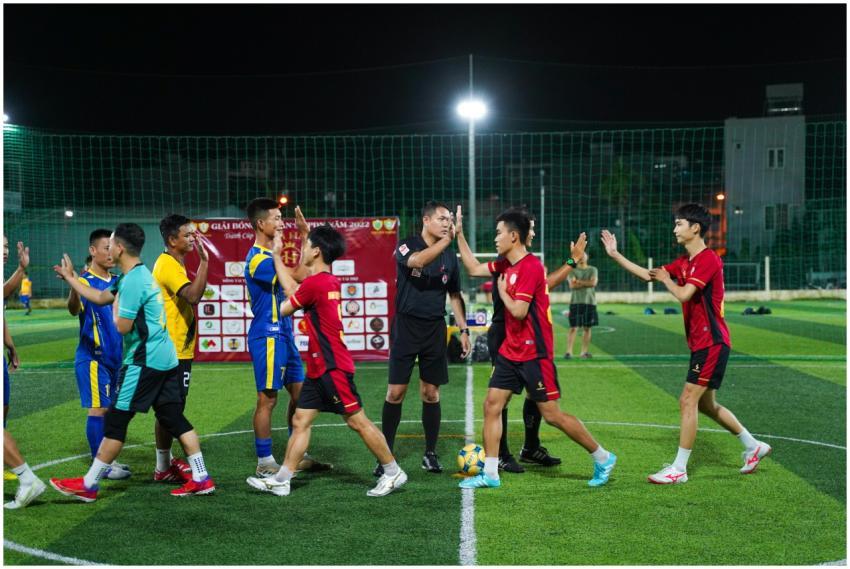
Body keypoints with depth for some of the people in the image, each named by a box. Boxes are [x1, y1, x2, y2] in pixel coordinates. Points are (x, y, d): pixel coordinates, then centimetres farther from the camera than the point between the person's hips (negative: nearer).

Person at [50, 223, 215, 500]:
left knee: (115, 421, -1)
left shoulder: (132, 281, -16)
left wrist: (116, 310, 1)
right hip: (165, 359, 10)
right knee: (174, 418, 10)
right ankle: (201, 478, 9)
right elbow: (100, 297, 26)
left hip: (144, 362, -10)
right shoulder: (139, 275, 16)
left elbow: (123, 327, -19)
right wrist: (70, 277, 32)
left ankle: (88, 486, 7)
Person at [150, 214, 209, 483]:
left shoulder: (173, 264, 15)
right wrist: (204, 261, -32)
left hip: (178, 348, 11)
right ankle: (163, 468, 2)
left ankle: (167, 459, 27)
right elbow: (193, 295, -33)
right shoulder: (168, 265, -17)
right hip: (173, 350, -11)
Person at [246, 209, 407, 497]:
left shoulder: (315, 283, -18)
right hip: (319, 367, 9)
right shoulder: (329, 281, 9)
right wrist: (277, 258, 27)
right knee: (300, 421, 9)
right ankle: (280, 481, 13)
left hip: (332, 367, -9)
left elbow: (285, 309, -4)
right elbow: (292, 290, 21)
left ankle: (393, 473, 9)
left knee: (357, 421, -1)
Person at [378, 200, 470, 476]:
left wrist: (464, 329, 9)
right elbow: (417, 261, -30)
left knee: (431, 393, 6)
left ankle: (430, 454, 18)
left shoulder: (450, 255, 7)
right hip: (406, 326, -3)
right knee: (395, 393, -2)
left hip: (435, 329, 4)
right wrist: (447, 239, -35)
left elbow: (455, 295, 16)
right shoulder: (406, 246, -6)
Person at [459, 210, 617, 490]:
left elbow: (519, 311, -23)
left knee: (552, 415, -2)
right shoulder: (507, 265, 8)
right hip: (510, 350, 9)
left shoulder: (531, 266, -18)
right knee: (491, 404, 3)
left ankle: (603, 458, 14)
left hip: (534, 353, -9)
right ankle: (490, 474, 10)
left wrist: (502, 291, -6)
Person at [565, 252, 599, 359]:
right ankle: (569, 352, -8)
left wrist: (579, 281, -6)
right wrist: (587, 283, -7)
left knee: (587, 328, 5)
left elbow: (593, 282, -6)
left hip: (589, 301, 2)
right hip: (576, 302, -2)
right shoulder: (573, 270, 6)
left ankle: (584, 352, 12)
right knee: (573, 328, -7)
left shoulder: (593, 270, 10)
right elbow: (572, 285, -8)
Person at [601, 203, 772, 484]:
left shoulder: (709, 259, -17)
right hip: (701, 343, 10)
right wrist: (615, 255, 12)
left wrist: (666, 279, -6)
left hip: (712, 342, -10)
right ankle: (754, 446, 32)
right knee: (706, 404, 17)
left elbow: (683, 294, -25)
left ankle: (679, 469, -4)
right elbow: (648, 274, 15)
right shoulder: (685, 262, 12)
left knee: (688, 401, -9)